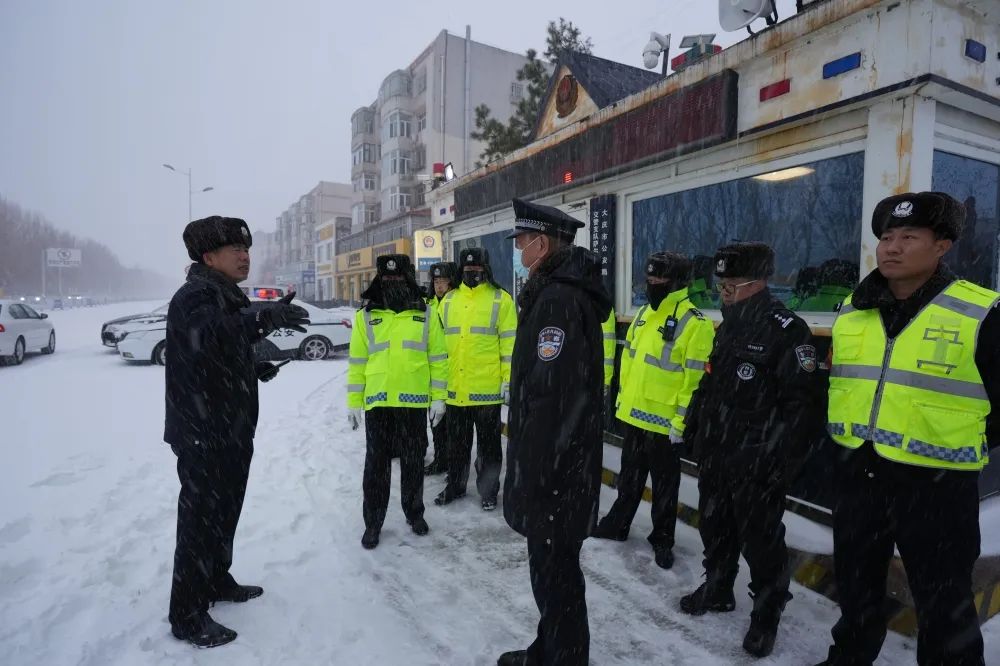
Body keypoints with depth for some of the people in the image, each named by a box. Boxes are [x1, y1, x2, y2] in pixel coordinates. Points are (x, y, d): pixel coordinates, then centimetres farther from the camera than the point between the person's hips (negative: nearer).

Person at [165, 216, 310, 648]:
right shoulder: (195, 295, -18)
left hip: (230, 431, 10)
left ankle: (217, 581, 39)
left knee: (225, 511, 21)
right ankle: (187, 615, 14)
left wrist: (257, 367, 7)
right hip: (203, 435, -10)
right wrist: (262, 318, -56)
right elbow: (203, 335, -42)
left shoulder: (227, 296, 14)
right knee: (201, 518, 0)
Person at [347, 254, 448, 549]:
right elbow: (356, 362, 5)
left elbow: (438, 358, 3)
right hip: (377, 403, 0)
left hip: (414, 402, 0)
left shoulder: (426, 315, 3)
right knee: (376, 465, 8)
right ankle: (373, 522, 22)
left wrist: (438, 397, -1)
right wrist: (354, 402, 1)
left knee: (413, 463, 12)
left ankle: (414, 513, 31)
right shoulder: (365, 316, 4)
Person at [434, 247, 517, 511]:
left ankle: (488, 490, 25)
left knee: (488, 443, 10)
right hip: (454, 388, 4)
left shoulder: (501, 299, -3)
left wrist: (509, 380, -10)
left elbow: (509, 343, -6)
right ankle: (455, 485, 34)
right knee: (457, 442, 17)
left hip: (487, 388, -4)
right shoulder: (448, 300, 9)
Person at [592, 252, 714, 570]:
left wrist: (681, 421, -17)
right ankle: (618, 523, 38)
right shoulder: (643, 314, 7)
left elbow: (696, 378, -18)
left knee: (664, 485, 12)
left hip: (664, 421, -7)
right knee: (629, 477, 22)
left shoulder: (695, 323, -17)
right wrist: (622, 398, 16)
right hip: (633, 413, 7)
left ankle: (662, 539, 29)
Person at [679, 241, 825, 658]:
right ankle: (717, 589, 40)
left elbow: (805, 403, -19)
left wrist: (776, 455, -21)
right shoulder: (728, 328, 11)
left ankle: (767, 614, 27)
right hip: (714, 456, 8)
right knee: (714, 529, 20)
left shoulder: (787, 331, -15)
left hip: (757, 465, -8)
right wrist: (694, 426, 18)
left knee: (760, 542, 7)